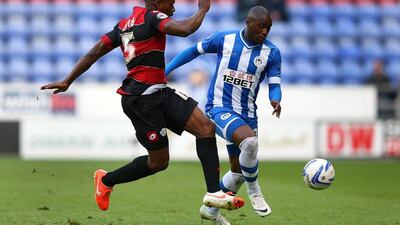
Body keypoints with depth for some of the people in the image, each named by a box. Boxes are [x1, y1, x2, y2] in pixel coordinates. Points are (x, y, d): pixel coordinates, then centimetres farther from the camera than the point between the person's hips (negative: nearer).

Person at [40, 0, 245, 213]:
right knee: (158, 161, 1)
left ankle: (214, 192, -7)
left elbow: (94, 52, 14)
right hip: (144, 98, -9)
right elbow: (185, 29, -27)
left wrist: (67, 81, 14)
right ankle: (107, 180, 21)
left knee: (206, 127, -3)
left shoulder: (124, 24, 17)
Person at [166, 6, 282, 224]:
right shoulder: (223, 39, -7)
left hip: (247, 114, 5)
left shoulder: (272, 53, -2)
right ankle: (254, 192, -8)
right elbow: (194, 51, 6)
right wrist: (166, 70, 4)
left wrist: (275, 100, -26)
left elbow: (274, 85, -3)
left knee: (239, 170, 12)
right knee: (250, 141, -32)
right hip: (220, 108, -5)